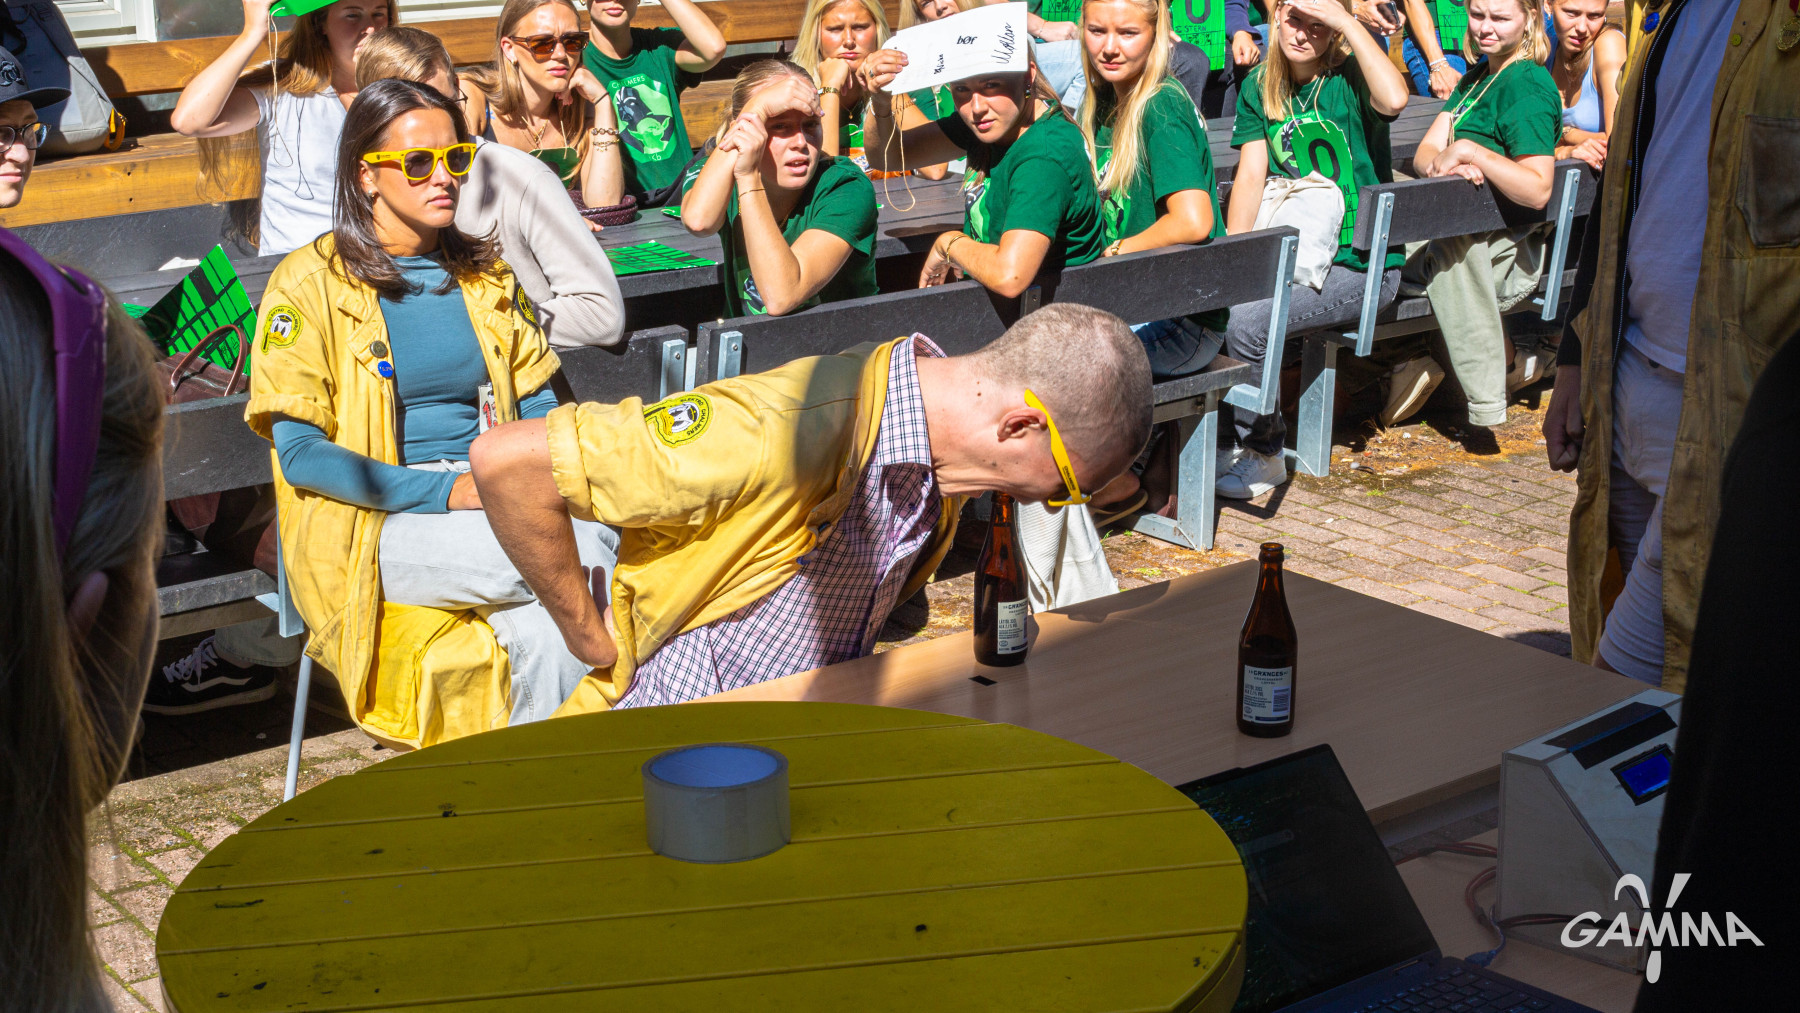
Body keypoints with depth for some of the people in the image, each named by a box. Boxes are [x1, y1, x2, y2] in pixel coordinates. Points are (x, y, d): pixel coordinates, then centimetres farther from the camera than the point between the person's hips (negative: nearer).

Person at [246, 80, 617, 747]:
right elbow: (299, 453, -8)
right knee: (578, 559, -31)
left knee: (547, 631, -31)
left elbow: (536, 402, 19)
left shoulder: (482, 271, 16)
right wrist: (444, 491, -17)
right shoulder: (309, 284, -2)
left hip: (494, 509, 5)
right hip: (372, 528, -4)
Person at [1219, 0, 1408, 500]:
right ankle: (1233, 439, 1)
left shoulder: (1349, 77, -6)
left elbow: (1394, 99, -31)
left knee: (1245, 321, -26)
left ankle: (1264, 453, -4)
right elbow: (1251, 176, 2)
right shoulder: (1259, 87, 10)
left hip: (1358, 264, -5)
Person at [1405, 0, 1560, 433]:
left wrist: (1469, 152, -24)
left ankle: (1485, 398, -32)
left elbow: (1537, 190, -22)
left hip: (1513, 248, -10)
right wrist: (1441, 164, -17)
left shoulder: (1527, 85, -11)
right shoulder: (1477, 77, 17)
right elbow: (1424, 155, 8)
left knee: (1454, 241, -39)